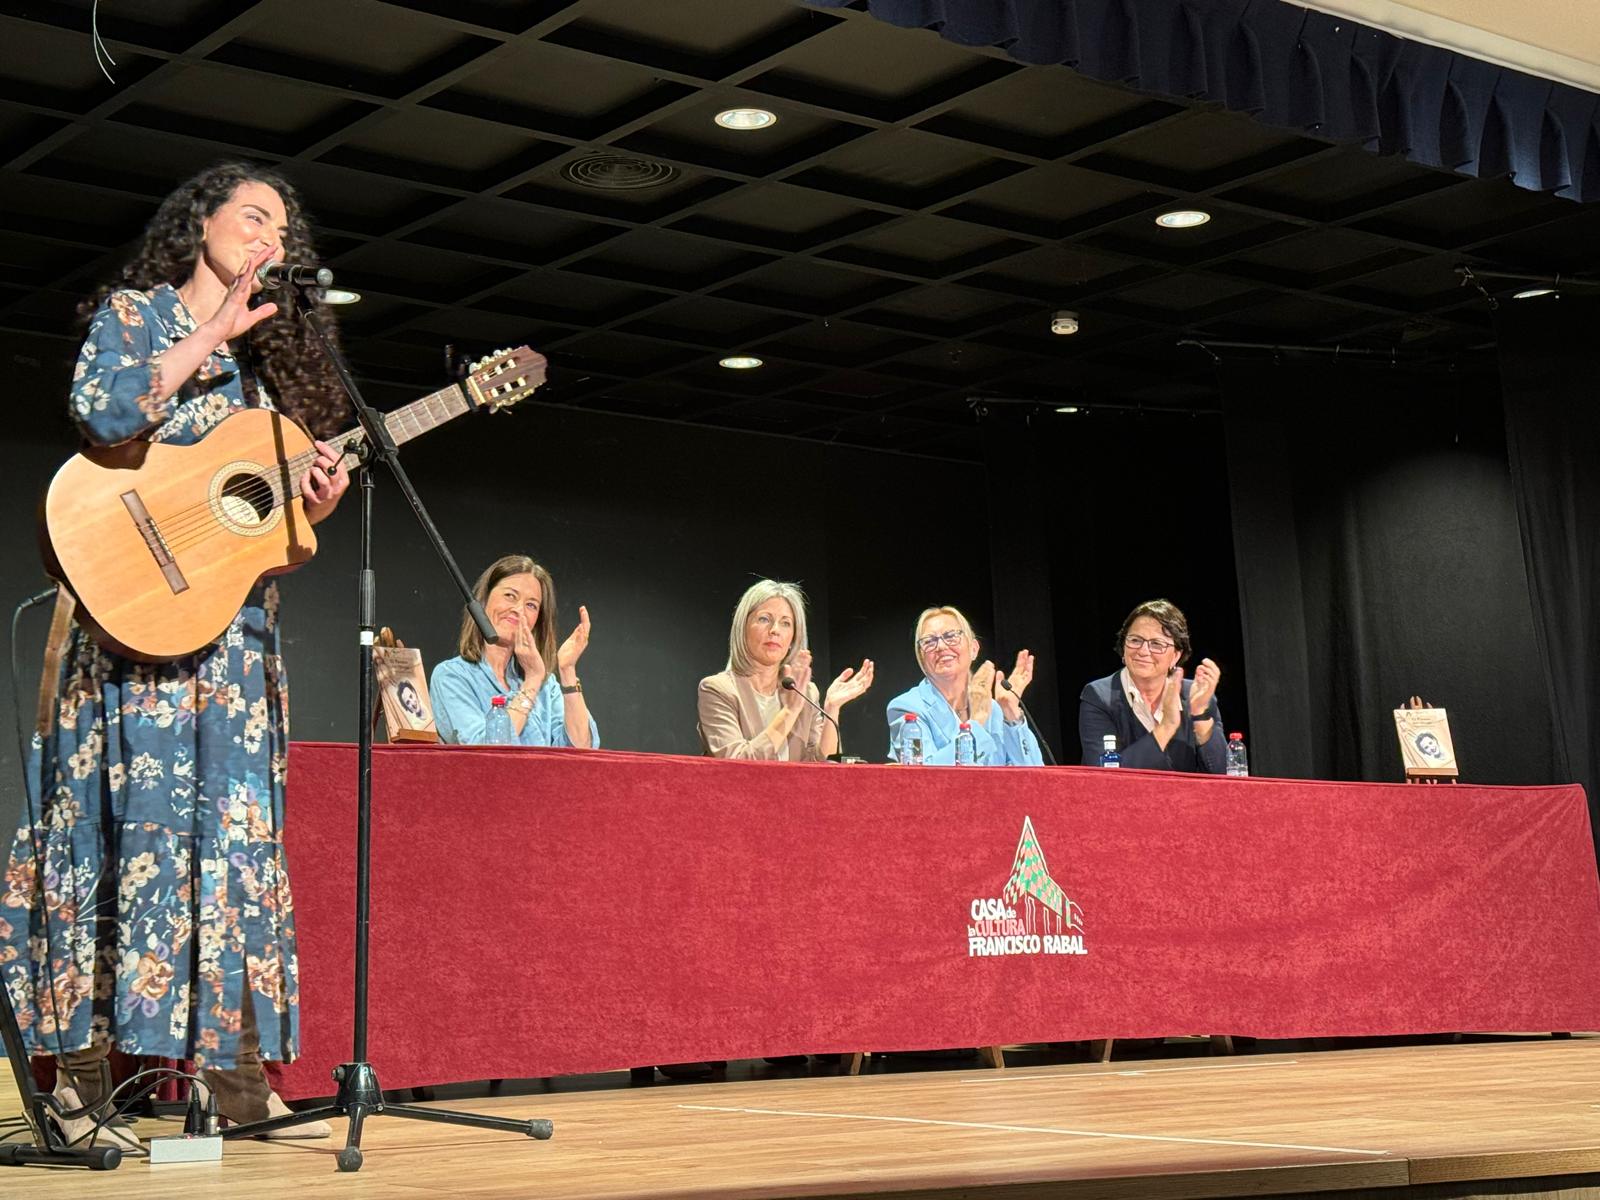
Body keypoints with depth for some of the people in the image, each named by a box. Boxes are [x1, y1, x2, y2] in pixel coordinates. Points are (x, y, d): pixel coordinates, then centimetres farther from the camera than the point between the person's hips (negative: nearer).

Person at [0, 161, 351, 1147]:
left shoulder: (265, 358, 20)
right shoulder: (134, 312, 4)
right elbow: (103, 413, -17)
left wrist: (319, 500, -4)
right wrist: (211, 335, -11)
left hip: (237, 629, 6)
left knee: (238, 827, 1)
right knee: (136, 817, -11)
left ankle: (238, 1073, 2)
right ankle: (81, 1074, -8)